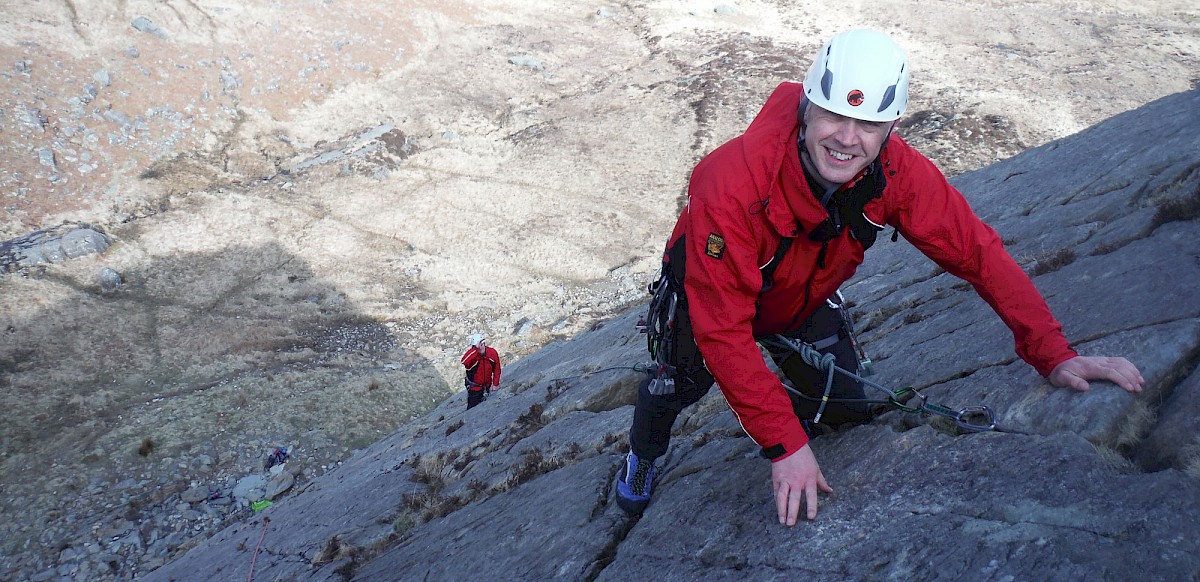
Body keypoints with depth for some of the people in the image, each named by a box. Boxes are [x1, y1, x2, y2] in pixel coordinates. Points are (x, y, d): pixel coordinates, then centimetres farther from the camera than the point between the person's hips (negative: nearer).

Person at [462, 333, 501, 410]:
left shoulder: (492, 352, -16)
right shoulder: (472, 355, -28)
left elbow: (496, 369, 0)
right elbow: (464, 361, -54)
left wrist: (495, 384, 2)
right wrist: (476, 349, -51)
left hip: (487, 386, 4)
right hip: (474, 387, -4)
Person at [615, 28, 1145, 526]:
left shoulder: (899, 173, -30)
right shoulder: (734, 184, -43)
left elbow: (977, 253, -19)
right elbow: (724, 331, -40)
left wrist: (1053, 356, -26)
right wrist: (784, 444, -39)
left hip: (806, 298, 3)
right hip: (710, 288, -2)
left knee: (848, 412, -4)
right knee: (681, 382, -8)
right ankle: (642, 457, 27)